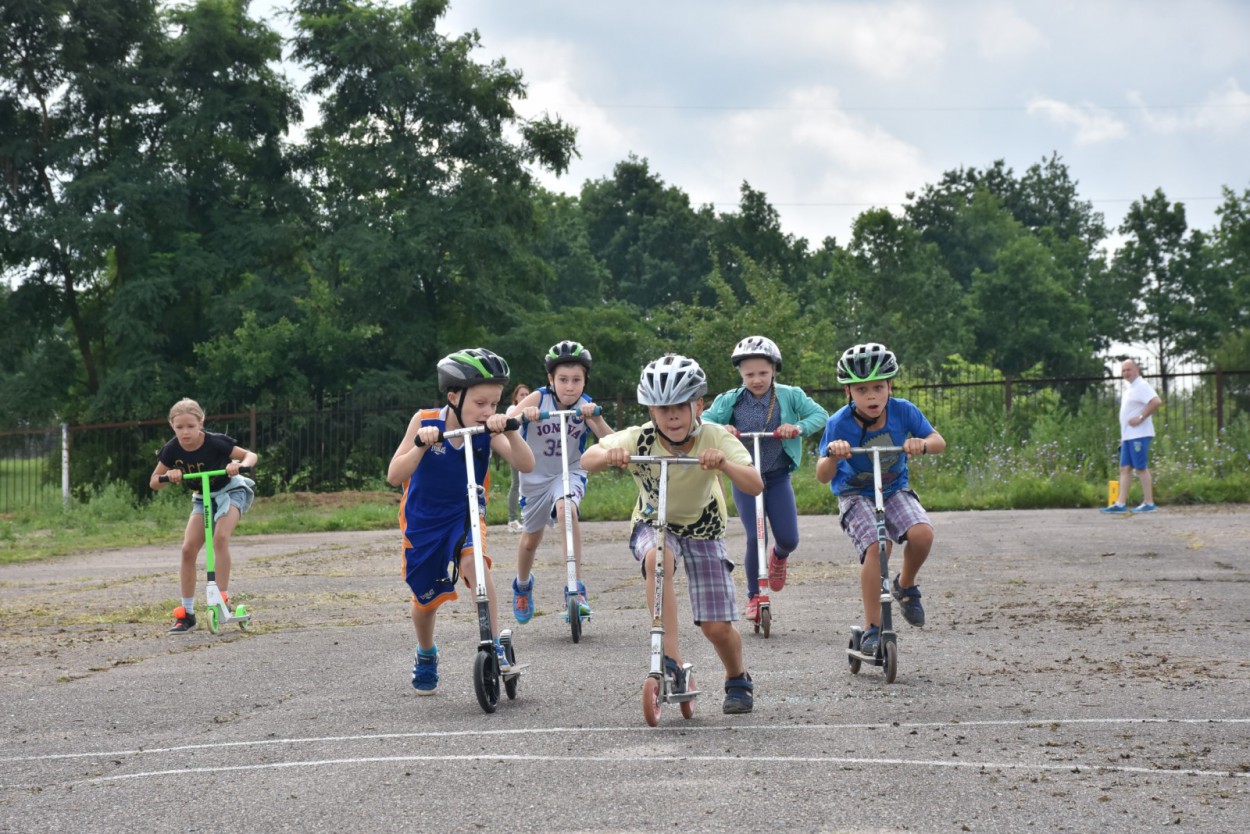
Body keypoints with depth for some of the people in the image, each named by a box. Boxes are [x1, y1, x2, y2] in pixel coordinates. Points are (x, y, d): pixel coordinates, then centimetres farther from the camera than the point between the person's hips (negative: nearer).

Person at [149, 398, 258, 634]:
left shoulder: (215, 443, -26)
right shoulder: (172, 450, -16)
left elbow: (251, 455, -20)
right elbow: (154, 482, -8)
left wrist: (240, 465, -42)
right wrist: (169, 476, -30)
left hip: (231, 491, -4)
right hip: (202, 498, 4)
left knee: (220, 537, -29)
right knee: (188, 549, -10)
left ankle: (222, 599, -23)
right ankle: (187, 613, -2)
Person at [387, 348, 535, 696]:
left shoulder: (487, 431, -18)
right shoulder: (425, 422, -21)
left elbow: (526, 465, -31)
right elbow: (394, 476, -25)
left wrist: (508, 431, -48)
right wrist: (421, 445, -42)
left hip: (465, 514, 0)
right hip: (423, 520, 0)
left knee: (473, 563, -32)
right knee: (425, 597, 13)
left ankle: (495, 646, -25)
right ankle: (426, 656, 43)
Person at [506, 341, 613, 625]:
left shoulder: (585, 406, -17)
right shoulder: (539, 399, -19)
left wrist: (595, 419, -43)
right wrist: (522, 413, -51)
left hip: (569, 473, -1)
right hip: (534, 476, 1)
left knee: (566, 506, -34)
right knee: (531, 539, 16)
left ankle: (576, 589, -34)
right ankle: (522, 587, 50)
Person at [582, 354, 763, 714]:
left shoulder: (715, 438, -25)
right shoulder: (639, 439, -24)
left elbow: (755, 485, -34)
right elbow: (587, 460, -33)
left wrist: (724, 464, -53)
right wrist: (607, 455, -55)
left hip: (703, 527, 0)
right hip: (654, 523, 0)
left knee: (716, 626, -6)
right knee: (657, 558, -38)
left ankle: (738, 679, 28)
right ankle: (671, 664, -35)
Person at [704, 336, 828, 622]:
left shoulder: (789, 396, -3)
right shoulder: (730, 401, -3)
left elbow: (820, 414, -6)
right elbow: (704, 420, -5)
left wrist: (799, 427, -26)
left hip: (778, 478, 1)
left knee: (789, 539, -4)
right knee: (755, 536, -12)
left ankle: (778, 556, 36)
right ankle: (753, 596, 7)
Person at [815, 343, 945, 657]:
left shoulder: (902, 411, -14)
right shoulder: (839, 423, -20)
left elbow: (939, 442, -7)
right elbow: (822, 477, -19)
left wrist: (922, 444, -31)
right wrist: (832, 455, -42)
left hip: (894, 489, 2)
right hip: (855, 495, -2)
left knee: (922, 534, -25)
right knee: (875, 547, -27)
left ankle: (905, 585, 7)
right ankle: (872, 628, -16)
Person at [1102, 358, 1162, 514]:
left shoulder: (1141, 386, -10)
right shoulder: (1128, 388, 19)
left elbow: (1156, 402, -25)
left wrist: (1141, 418, -21)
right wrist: (1123, 435, 21)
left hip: (1139, 435, -10)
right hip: (1128, 435, 10)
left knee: (1141, 468, -7)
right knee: (1125, 468, 5)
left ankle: (1149, 503, -3)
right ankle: (1121, 504, 4)